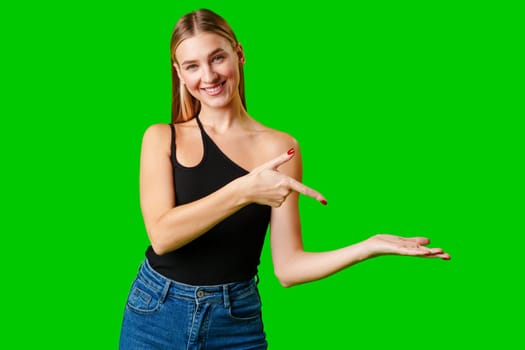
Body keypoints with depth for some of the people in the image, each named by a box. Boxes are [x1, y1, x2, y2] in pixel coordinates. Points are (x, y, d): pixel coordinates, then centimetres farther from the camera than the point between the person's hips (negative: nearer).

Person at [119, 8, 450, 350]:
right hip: (156, 313, 1)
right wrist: (243, 190, -26)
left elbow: (287, 267, -4)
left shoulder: (279, 147, -2)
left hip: (237, 322, 0)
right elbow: (161, 235, -15)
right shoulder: (162, 138, -1)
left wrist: (369, 247, -17)